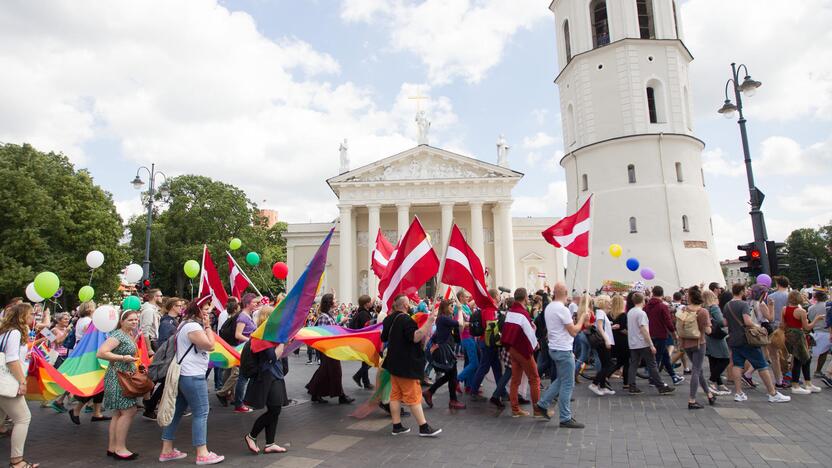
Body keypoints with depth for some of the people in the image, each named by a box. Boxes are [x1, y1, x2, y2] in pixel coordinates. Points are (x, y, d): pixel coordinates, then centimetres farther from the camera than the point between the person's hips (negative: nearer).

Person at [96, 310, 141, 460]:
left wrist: (136, 365, 7)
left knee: (119, 413, 13)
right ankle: (120, 448, -1)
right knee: (129, 411, -9)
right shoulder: (118, 335, -15)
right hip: (118, 378, -9)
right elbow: (101, 353, -24)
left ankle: (112, 447, 20)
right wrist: (123, 358, -24)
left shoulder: (129, 335, 13)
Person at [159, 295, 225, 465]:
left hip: (184, 374, 11)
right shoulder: (193, 326, -18)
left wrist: (205, 326, 10)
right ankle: (202, 454, 0)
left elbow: (206, 346, 19)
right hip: (193, 376, -11)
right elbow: (210, 345, -20)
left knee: (177, 411, 14)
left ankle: (167, 450, 21)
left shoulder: (186, 324, 16)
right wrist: (207, 326, -13)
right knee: (201, 413, -5)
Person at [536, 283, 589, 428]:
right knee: (567, 385, 1)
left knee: (561, 380, 21)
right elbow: (574, 331, -16)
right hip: (563, 350, -9)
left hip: (554, 348, 9)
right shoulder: (562, 309, -20)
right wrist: (582, 318, -2)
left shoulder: (548, 308, 8)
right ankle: (565, 418, 8)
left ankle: (542, 404, 22)